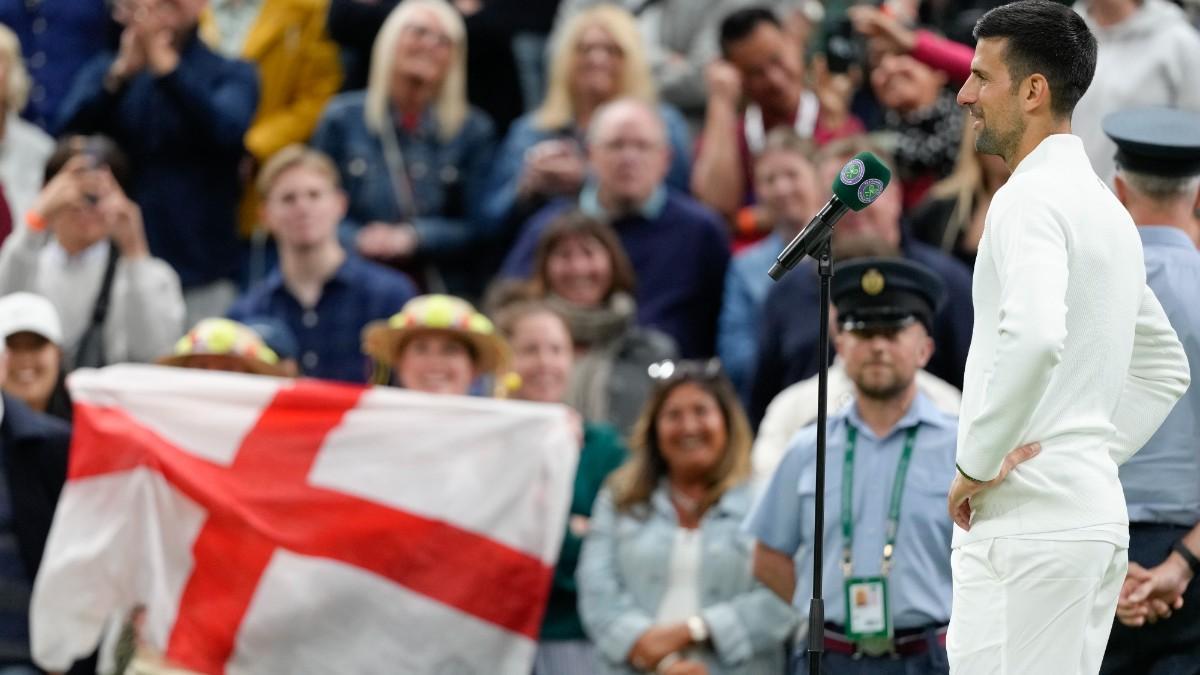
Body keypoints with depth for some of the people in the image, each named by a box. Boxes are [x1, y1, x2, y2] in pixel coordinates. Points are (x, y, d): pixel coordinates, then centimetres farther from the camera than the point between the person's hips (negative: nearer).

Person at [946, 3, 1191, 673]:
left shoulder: (1031, 199, -12)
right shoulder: (1106, 206, 19)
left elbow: (1033, 337, -30)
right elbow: (1166, 367, 29)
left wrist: (977, 463, -19)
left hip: (1028, 521, -10)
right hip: (1098, 511, 10)